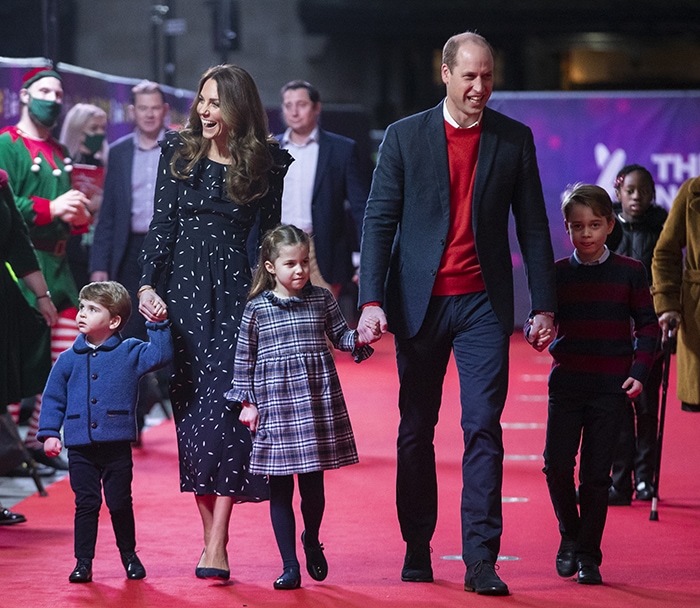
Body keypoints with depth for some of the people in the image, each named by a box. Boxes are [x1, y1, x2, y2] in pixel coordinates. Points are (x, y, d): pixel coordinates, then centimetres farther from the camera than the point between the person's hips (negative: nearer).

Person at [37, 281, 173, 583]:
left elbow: (161, 355, -8)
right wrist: (49, 433, 2)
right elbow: (53, 398, 9)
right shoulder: (68, 359, 5)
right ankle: (83, 562, 10)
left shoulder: (130, 352, 2)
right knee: (86, 505, 3)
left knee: (120, 504, 7)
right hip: (80, 448, 1)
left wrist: (158, 325, -15)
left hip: (117, 447, -1)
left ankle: (129, 556, 24)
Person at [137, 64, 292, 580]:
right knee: (190, 407, 2)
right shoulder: (178, 151, 6)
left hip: (237, 289, -2)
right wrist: (148, 285, -4)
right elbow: (162, 223, 6)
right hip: (183, 287, 2)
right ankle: (210, 534, 10)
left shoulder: (267, 161, 2)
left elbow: (268, 234, 5)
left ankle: (217, 547, -12)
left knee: (224, 404, -11)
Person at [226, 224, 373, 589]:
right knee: (280, 488, 1)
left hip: (318, 403, 1)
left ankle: (311, 541, 34)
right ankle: (289, 565, 9)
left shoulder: (321, 299, 4)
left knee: (313, 484, 5)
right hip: (275, 405, -1)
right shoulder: (256, 309, 0)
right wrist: (247, 402, 3)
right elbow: (244, 358, 6)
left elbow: (340, 336, 13)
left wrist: (359, 338, -8)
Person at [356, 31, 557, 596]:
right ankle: (417, 549, 21)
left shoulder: (515, 139, 4)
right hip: (420, 302, 1)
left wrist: (544, 305, 2)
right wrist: (372, 300, -10)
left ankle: (481, 560, -10)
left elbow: (533, 225, 7)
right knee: (416, 430, 8)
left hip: (483, 304, 0)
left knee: (484, 427, -9)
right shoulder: (405, 136, 2)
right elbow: (379, 221, 0)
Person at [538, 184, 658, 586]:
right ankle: (570, 535, 18)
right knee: (557, 464, -6)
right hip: (567, 382, 1)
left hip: (610, 386, -1)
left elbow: (647, 326, 3)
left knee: (596, 472, -1)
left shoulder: (630, 272, 1)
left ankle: (589, 555, 10)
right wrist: (537, 331, -16)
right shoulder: (558, 273, 5)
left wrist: (639, 372, -8)